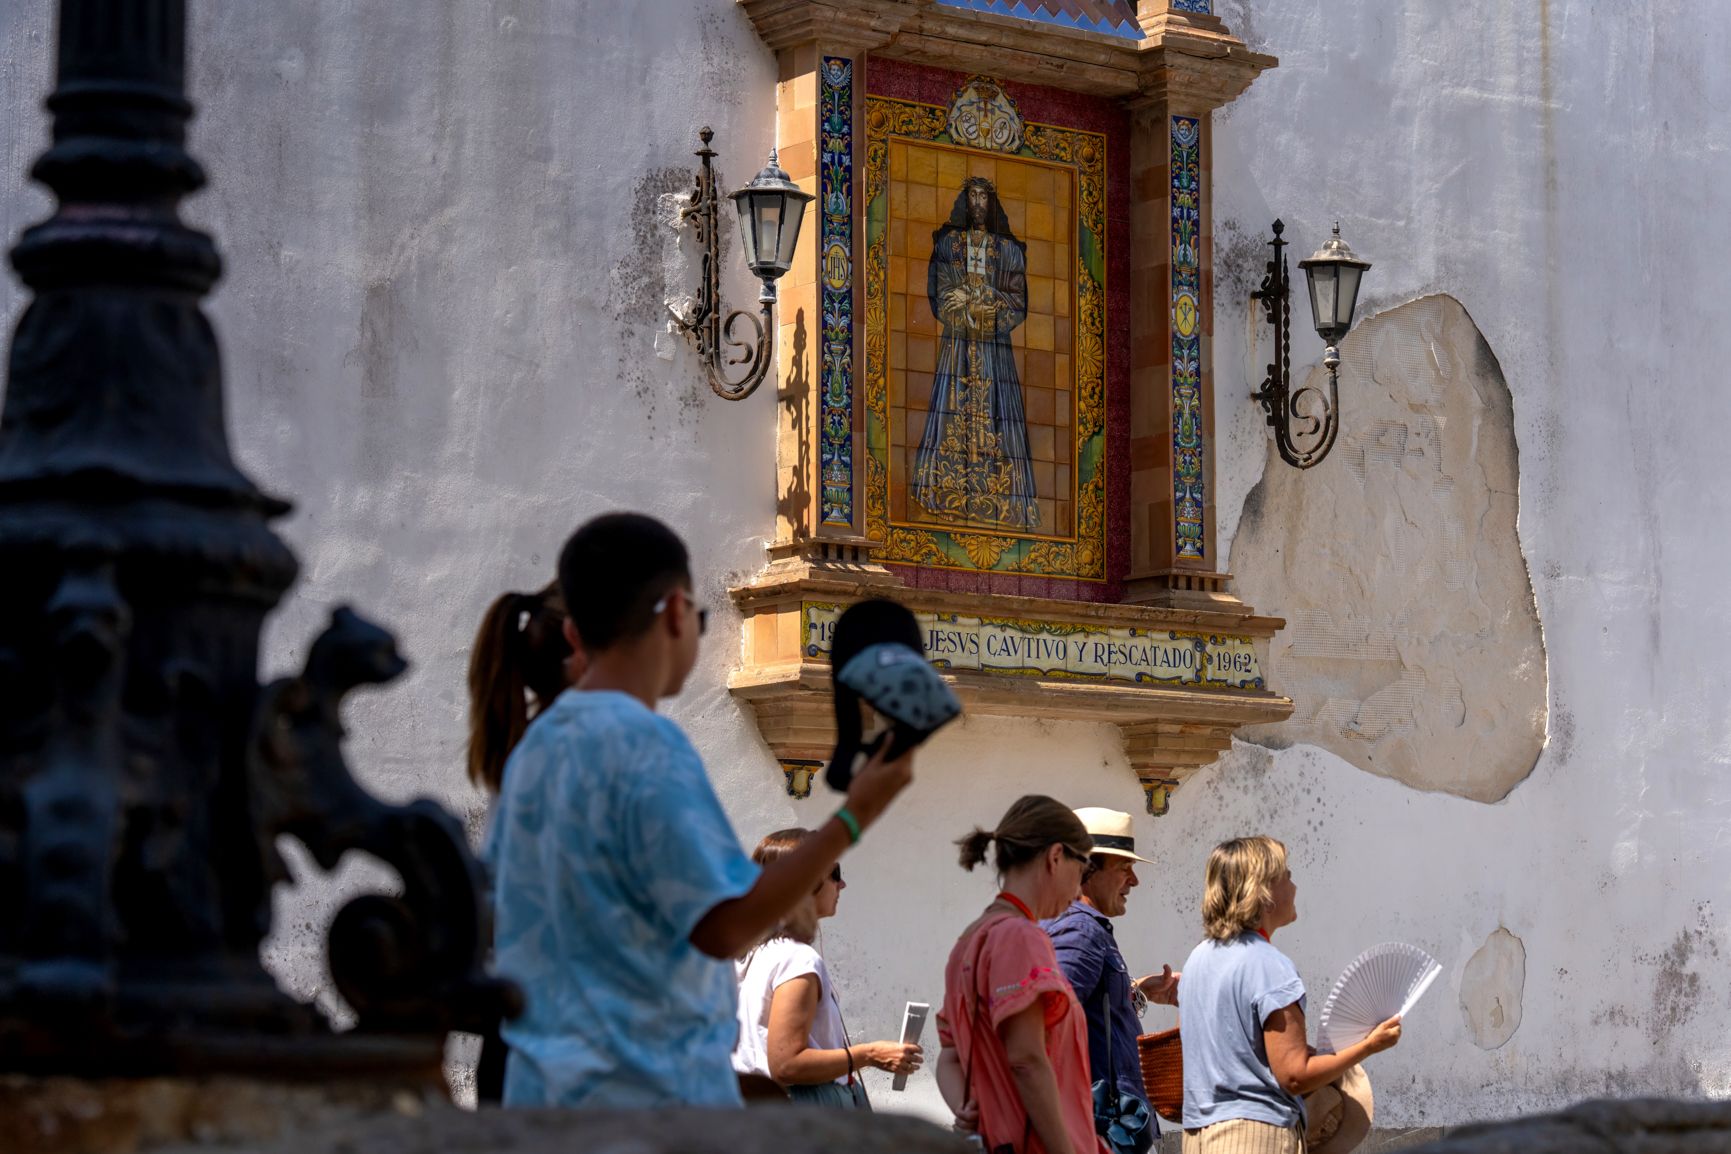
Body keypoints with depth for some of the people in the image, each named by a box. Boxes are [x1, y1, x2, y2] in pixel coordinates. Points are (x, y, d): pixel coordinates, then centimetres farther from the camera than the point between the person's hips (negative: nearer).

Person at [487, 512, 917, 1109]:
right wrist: (851, 819, -15)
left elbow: (504, 924, 18)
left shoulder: (534, 746, 11)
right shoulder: (648, 746, -15)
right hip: (654, 1091, -8)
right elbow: (724, 926, -18)